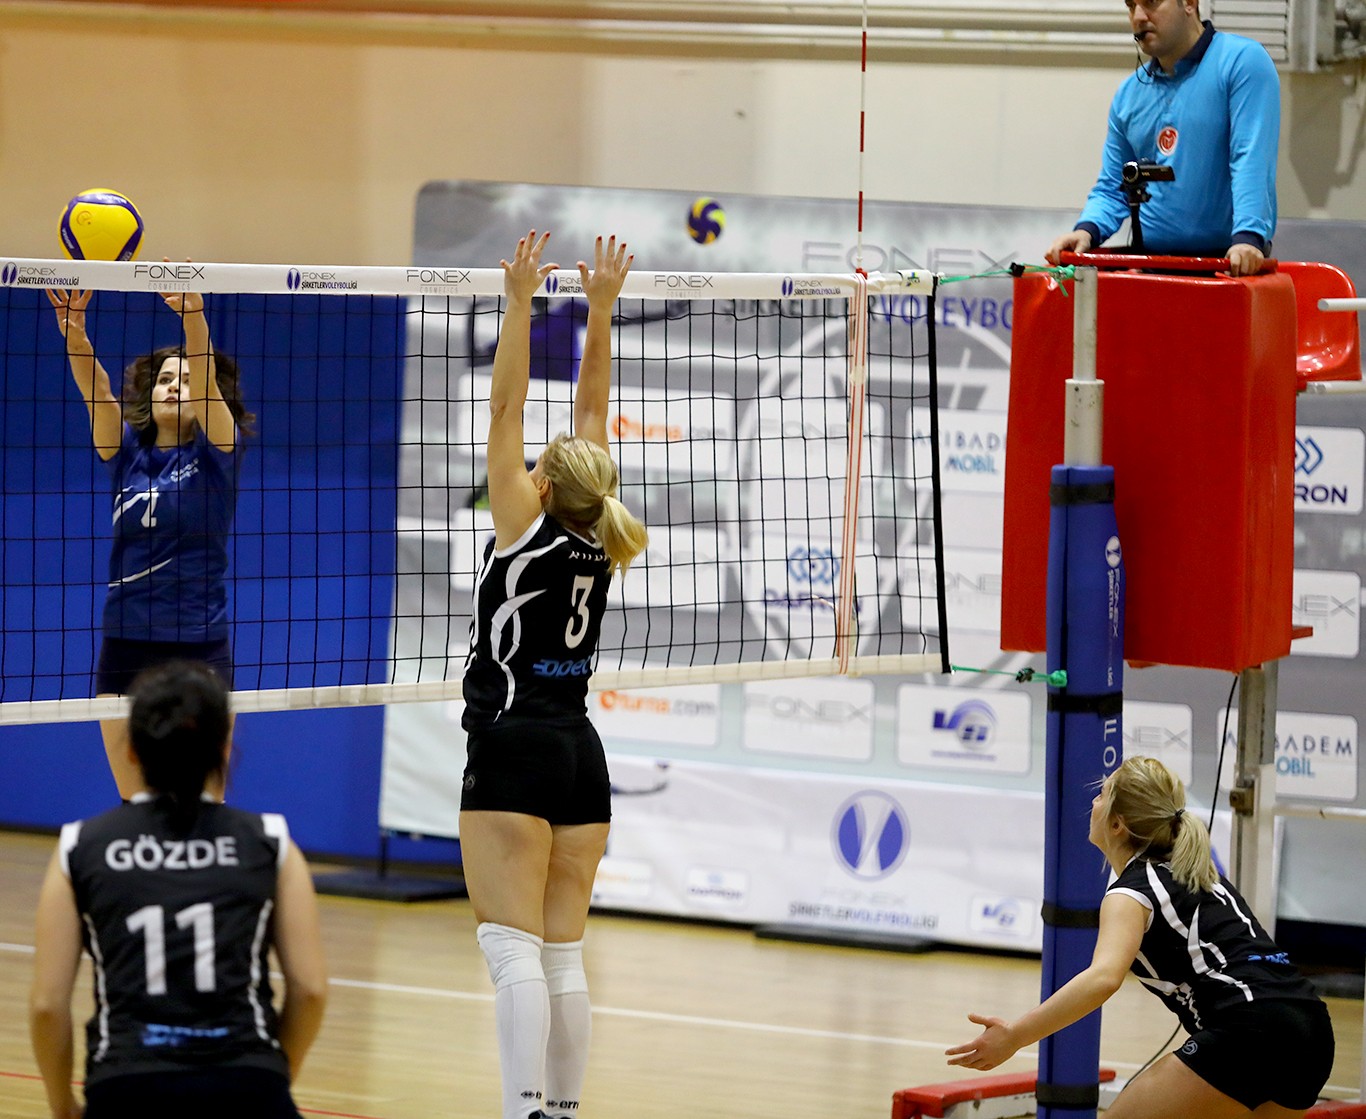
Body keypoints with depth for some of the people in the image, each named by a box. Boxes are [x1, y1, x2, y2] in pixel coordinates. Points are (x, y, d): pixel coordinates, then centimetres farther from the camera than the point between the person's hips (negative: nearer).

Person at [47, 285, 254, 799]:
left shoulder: (215, 453, -1)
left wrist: (192, 314, -35)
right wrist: (74, 331, -28)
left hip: (198, 652, -4)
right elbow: (94, 388, -9)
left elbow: (206, 378, -18)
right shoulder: (128, 452, 8)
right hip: (124, 649, 4)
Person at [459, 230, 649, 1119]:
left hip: (514, 752, -7)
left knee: (514, 951, -12)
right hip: (581, 752, 7)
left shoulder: (526, 532, -10)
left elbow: (505, 408, -9)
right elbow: (593, 411, 12)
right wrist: (601, 309, 15)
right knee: (562, 956, 9)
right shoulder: (597, 539, 4)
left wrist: (521, 304, -7)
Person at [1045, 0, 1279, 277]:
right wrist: (1087, 230, -2)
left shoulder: (1241, 62, -4)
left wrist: (1247, 237, -28)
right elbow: (1112, 189, 19)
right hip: (1148, 261, 5)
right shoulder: (1130, 94, 16)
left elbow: (1251, 160, -15)